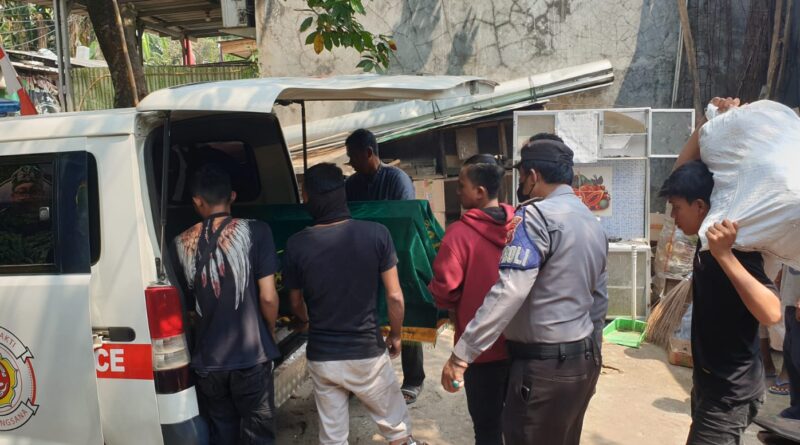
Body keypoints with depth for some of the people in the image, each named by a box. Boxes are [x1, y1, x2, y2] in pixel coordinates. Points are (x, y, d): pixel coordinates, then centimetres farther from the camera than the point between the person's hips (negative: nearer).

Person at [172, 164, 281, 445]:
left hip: (206, 359, 3)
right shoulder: (255, 231, -9)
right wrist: (269, 333, 8)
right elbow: (268, 297, -10)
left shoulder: (181, 244, 1)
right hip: (251, 356, -3)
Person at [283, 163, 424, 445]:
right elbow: (395, 296, -10)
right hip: (366, 353, -2)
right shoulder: (376, 234, -14)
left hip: (321, 356, 2)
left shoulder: (296, 245, -9)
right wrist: (396, 335, 9)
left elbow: (296, 304, 5)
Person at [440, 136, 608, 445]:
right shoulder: (593, 222, 13)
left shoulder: (536, 216, -15)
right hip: (584, 358, 9)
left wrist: (461, 354, -24)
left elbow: (508, 292, -25)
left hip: (545, 365, -9)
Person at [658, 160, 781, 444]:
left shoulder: (735, 249, -23)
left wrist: (724, 255, -44)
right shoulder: (708, 244, 4)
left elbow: (771, 313, -39)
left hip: (731, 392, -10)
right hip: (711, 381, 10)